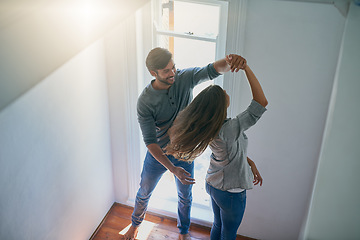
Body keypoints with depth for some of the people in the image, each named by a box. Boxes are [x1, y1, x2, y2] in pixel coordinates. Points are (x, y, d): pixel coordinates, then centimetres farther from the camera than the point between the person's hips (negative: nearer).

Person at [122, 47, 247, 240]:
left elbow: (213, 70, -31)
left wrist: (230, 62, -56)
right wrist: (173, 169, -37)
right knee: (144, 193, 22)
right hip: (157, 155, -2)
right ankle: (135, 224, 53)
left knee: (185, 197, 21)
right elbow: (150, 142, -28)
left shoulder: (184, 78, -19)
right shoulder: (145, 101, -27)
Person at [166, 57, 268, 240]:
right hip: (231, 193, -7)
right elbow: (261, 103, -36)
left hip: (213, 184, 7)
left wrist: (249, 163, 5)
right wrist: (246, 68, -33)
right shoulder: (229, 129, -37)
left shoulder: (206, 127, -12)